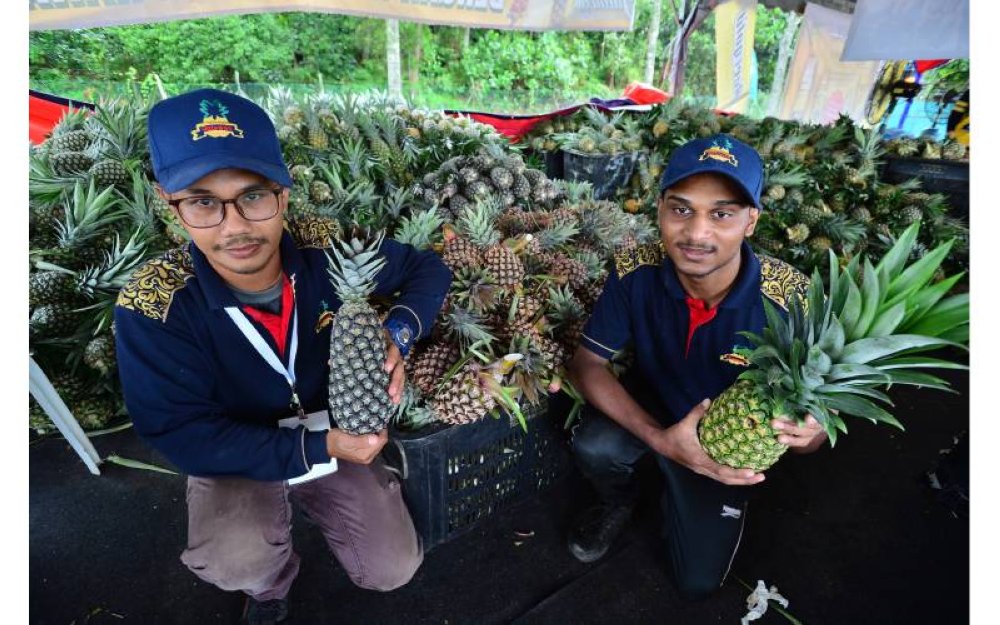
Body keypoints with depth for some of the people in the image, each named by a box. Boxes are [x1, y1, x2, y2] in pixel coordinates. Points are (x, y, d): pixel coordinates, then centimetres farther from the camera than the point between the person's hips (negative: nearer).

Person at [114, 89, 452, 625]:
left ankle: (310, 502, 30)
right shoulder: (152, 306, -26)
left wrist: (397, 336, -27)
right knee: (236, 562, -30)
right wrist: (318, 447, -29)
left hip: (334, 432, 2)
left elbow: (427, 268, -8)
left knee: (392, 571, -1)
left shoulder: (328, 254, -22)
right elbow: (182, 435, -22)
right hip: (235, 458, -1)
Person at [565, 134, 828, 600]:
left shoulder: (789, 300, -31)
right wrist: (660, 438, -36)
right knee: (593, 445, -31)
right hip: (649, 405, 1)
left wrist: (807, 432, -44)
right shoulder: (636, 271, -27)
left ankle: (677, 494, 34)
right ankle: (618, 501, 8)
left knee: (698, 581, 1)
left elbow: (814, 419, -18)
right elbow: (588, 362, -22)